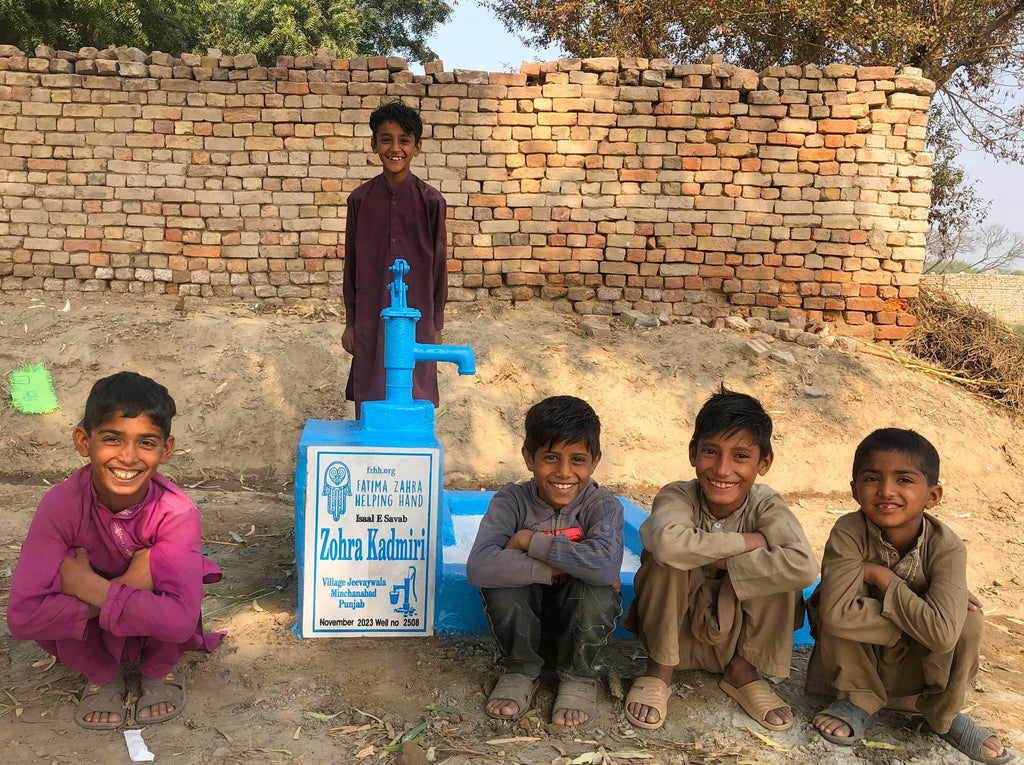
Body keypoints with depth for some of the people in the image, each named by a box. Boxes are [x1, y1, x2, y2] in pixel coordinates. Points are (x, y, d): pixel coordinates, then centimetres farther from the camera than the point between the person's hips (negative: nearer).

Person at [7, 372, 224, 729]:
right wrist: (125, 589, -37)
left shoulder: (177, 512, -30)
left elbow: (181, 620, -39)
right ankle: (101, 676, 2)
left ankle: (159, 671, 0)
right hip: (85, 632, 1)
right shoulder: (61, 504, -28)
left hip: (154, 631, -1)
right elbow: (22, 616, -35)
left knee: (161, 560, -31)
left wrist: (95, 589, -38)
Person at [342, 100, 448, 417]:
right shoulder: (360, 198, 0)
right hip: (370, 317, 1)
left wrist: (436, 326, 3)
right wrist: (350, 323, 7)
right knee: (368, 404, 7)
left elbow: (439, 264, 2)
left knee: (413, 401, 6)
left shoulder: (430, 200, -4)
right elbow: (352, 264, 6)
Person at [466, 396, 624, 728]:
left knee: (598, 588, -32)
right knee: (502, 579, -30)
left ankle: (578, 676, -3)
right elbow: (479, 567, -34)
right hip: (524, 618, 1)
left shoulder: (602, 505, -18)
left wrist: (530, 541, -33)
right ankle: (521, 670, -2)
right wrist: (556, 570, -38)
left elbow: (606, 564, -41)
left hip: (581, 620, 0)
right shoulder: (512, 501, -17)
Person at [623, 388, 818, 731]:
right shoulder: (678, 496, -21)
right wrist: (745, 542, -35)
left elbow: (804, 567, -37)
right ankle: (659, 670, -9)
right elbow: (667, 542, -47)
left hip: (737, 635, 2)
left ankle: (742, 670, -2)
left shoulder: (766, 507, -17)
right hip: (676, 630, -1)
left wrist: (719, 560, -33)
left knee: (777, 565, -26)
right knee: (664, 558, -31)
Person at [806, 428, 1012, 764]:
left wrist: (881, 575, -30)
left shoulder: (946, 547, -25)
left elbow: (942, 632, -38)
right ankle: (858, 701, -5)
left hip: (912, 667, 1)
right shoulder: (848, 533, -28)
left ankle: (943, 713, 1)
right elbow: (836, 614, -40)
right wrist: (916, 618, -33)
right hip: (857, 660, -1)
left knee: (968, 618, -25)